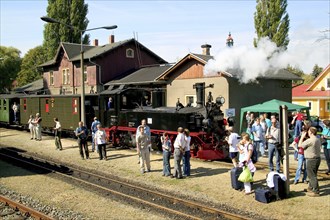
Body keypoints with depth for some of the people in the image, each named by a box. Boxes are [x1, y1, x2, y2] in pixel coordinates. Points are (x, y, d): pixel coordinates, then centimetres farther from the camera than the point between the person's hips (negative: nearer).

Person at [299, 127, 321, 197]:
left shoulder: (310, 140, -22)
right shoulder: (318, 139, 7)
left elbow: (300, 145, -13)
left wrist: (302, 136, -3)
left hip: (311, 160, -9)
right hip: (318, 158, 9)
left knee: (312, 176, -2)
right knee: (312, 175, 22)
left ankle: (316, 192, 1)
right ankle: (310, 188, 36)